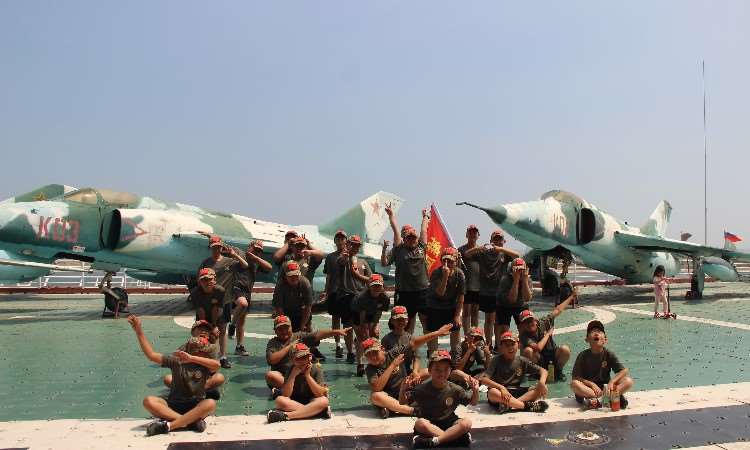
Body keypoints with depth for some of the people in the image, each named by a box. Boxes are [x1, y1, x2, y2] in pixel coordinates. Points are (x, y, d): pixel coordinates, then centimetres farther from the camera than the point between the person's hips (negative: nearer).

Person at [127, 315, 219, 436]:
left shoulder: (204, 365, -3)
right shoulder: (176, 361, 0)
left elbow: (217, 365, -27)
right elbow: (151, 355, -1)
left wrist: (192, 358, -31)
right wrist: (139, 331, -7)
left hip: (195, 408, -1)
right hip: (173, 406, 2)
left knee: (211, 404, -33)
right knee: (148, 401, -25)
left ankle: (167, 425, -31)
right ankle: (191, 421, -31)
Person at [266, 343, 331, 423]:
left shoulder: (316, 370, -6)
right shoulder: (291, 370, -4)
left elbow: (320, 394, -17)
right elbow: (285, 395, -12)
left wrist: (307, 375, -20)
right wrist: (293, 375, -20)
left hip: (311, 402, -1)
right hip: (294, 403, 1)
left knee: (324, 401, -33)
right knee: (280, 400, -28)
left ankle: (286, 415, -36)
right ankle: (315, 411, -28)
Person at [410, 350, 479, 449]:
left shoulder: (455, 389, -6)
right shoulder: (422, 389, -10)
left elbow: (473, 402, 5)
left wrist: (475, 390, -16)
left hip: (449, 423, 2)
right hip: (430, 424, -1)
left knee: (467, 423, -27)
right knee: (420, 423, -34)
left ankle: (434, 441, -32)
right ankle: (454, 436, -26)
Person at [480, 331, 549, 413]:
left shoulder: (522, 361, 5)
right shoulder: (495, 360, -4)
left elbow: (543, 370, 5)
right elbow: (483, 379, -15)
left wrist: (542, 382, -18)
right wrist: (501, 387, -30)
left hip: (517, 393, 4)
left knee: (541, 388, -16)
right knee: (492, 392, -38)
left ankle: (510, 404, -33)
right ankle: (528, 405, -32)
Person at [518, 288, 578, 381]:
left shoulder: (543, 323, -8)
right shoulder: (524, 336, -20)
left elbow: (558, 310, 1)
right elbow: (538, 348, -35)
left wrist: (571, 297, 7)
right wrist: (548, 333, -21)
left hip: (553, 357, 3)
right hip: (539, 361, -3)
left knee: (565, 349, -27)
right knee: (527, 351, -33)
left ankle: (558, 370, -2)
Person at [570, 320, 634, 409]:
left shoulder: (609, 354, -2)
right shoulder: (583, 355, -6)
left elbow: (624, 370, -10)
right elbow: (576, 377, -9)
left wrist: (611, 382, -26)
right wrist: (592, 384, -23)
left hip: (605, 386, 2)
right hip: (588, 387, -2)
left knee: (628, 381, -20)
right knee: (574, 384, -32)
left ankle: (597, 400, -32)